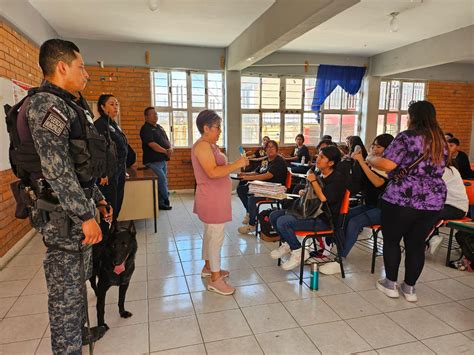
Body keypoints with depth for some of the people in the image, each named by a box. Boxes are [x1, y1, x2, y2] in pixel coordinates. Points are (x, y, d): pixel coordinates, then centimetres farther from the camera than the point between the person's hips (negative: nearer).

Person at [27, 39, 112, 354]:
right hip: (64, 213, -10)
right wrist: (86, 215, -22)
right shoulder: (46, 104, -14)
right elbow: (56, 170, -23)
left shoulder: (66, 106, 17)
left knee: (77, 281, 22)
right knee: (67, 289, 3)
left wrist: (98, 199, 20)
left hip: (78, 209, 10)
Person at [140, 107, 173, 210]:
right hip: (153, 161, -8)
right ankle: (166, 200, 7)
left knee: (163, 181, 10)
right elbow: (152, 144, -20)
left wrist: (170, 148, -6)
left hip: (163, 160, 8)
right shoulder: (146, 129, -9)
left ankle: (161, 203, 19)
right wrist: (166, 151, -17)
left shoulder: (159, 127, 17)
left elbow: (167, 140, 17)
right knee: (162, 180, -10)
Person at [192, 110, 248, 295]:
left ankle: (208, 267, 34)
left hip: (214, 199, 11)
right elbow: (213, 172, -29)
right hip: (212, 200, -11)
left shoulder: (209, 145, 14)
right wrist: (237, 164, -25)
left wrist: (235, 164, 12)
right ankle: (215, 279, 6)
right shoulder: (203, 146, -19)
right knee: (216, 237, -4)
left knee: (210, 233, 19)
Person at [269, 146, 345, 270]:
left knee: (282, 222, -25)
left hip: (323, 220, -9)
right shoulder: (319, 174, 10)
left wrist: (313, 181, -13)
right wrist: (304, 192, 5)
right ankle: (287, 244, 18)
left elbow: (323, 198, -24)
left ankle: (297, 252, -4)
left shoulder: (337, 178, -13)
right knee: (274, 216, 3)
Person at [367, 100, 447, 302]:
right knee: (416, 244, 15)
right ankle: (409, 288, 24)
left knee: (392, 240, 11)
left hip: (402, 199, -6)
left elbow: (387, 165, -19)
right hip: (433, 201, 6)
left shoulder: (407, 137, -10)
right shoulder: (440, 140, 13)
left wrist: (370, 159, -1)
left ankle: (390, 285, 20)